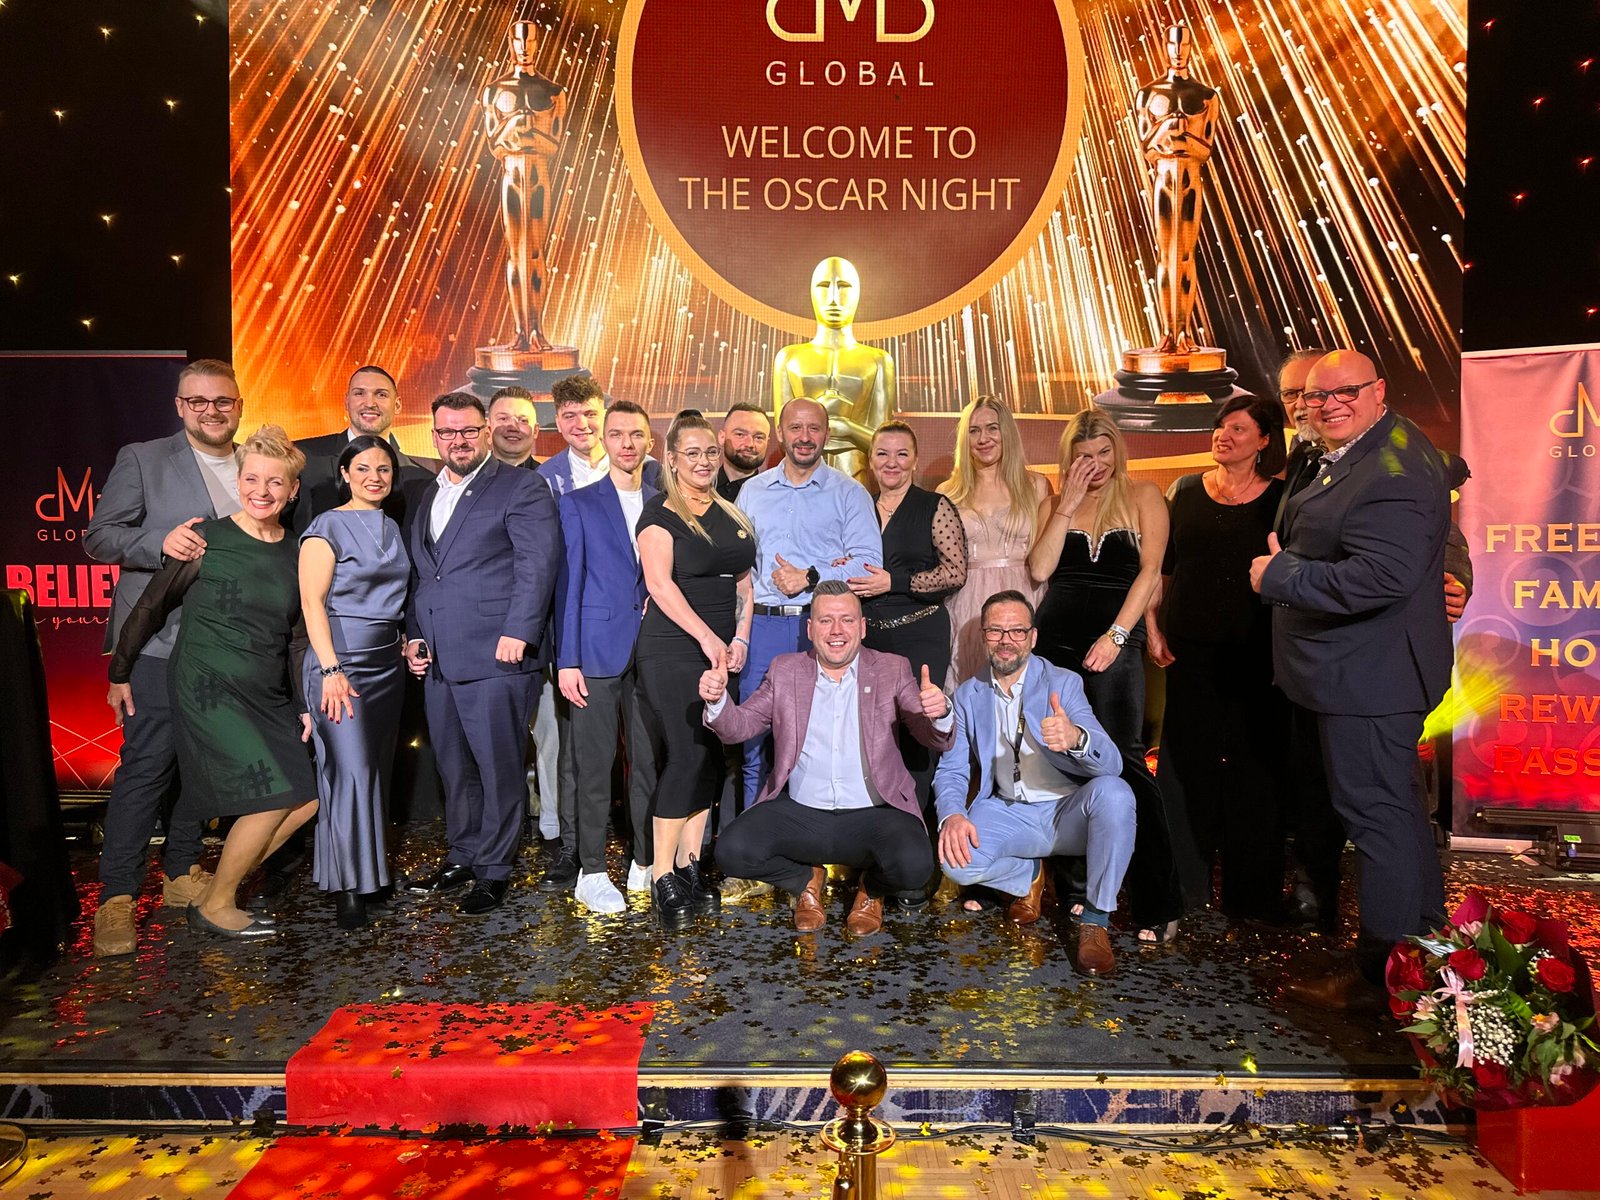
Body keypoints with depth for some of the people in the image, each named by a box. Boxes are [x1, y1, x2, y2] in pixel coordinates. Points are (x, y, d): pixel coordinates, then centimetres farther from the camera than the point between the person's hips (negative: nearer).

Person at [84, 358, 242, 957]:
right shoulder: (141, 459, 1)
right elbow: (99, 535, -3)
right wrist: (160, 542, -22)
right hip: (158, 643, -4)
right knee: (147, 764, -5)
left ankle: (183, 874, 25)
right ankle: (117, 896, 5)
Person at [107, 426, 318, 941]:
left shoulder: (296, 555, 6)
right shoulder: (207, 540, -9)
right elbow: (152, 605, -1)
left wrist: (305, 704, 11)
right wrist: (120, 672, 4)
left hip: (268, 698, 6)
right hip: (209, 690, -6)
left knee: (306, 799, -1)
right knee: (273, 797, -11)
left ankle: (224, 882, 18)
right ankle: (213, 907, 9)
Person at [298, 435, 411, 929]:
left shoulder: (391, 529, 14)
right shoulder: (328, 527, -5)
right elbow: (312, 601, -12)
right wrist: (331, 670, -19)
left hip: (388, 661, 7)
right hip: (342, 659, -7)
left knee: (378, 768, 10)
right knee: (351, 769, -9)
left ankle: (371, 870, 22)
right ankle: (347, 887, 0)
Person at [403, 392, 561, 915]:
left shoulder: (520, 488, -3)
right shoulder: (427, 496, 20)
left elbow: (538, 564, -12)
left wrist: (517, 633, -19)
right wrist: (413, 635, 15)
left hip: (496, 657, -7)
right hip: (437, 658, 7)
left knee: (498, 767, 1)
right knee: (455, 767, 16)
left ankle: (493, 870, 13)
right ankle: (462, 856, 30)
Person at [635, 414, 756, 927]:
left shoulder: (731, 514, 15)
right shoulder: (660, 513, -3)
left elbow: (743, 582, 15)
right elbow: (660, 583, -12)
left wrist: (740, 639, 1)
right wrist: (707, 637, -17)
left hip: (722, 650, 6)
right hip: (672, 649, -6)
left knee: (709, 757, 5)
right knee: (685, 756, -10)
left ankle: (690, 866, 14)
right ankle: (662, 878, 0)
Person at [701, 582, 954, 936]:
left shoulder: (893, 671, 4)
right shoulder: (785, 671, 8)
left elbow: (937, 741, -2)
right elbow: (739, 727, 7)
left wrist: (939, 713, -26)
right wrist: (716, 699, -16)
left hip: (873, 815, -1)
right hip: (799, 813, 1)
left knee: (914, 864, -29)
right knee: (733, 849, -22)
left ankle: (872, 888, 11)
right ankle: (806, 880, 12)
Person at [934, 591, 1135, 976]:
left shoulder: (1064, 683, -6)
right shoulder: (968, 695, 4)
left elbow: (1111, 763, -18)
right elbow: (951, 770, 1)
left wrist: (1075, 737, -44)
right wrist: (952, 815, -23)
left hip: (1068, 812, -1)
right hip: (1008, 814, 2)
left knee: (1113, 792, -34)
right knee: (954, 858, -28)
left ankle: (1095, 920, -14)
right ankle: (1029, 877, 7)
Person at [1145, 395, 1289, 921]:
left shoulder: (1280, 498, 2)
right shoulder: (1186, 492, 8)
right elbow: (1159, 565, 9)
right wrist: (1153, 630, 4)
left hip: (1254, 654, -2)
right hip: (1189, 650, 2)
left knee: (1254, 767, 4)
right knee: (1186, 762, 8)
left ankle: (1252, 892, 18)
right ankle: (1184, 881, 23)